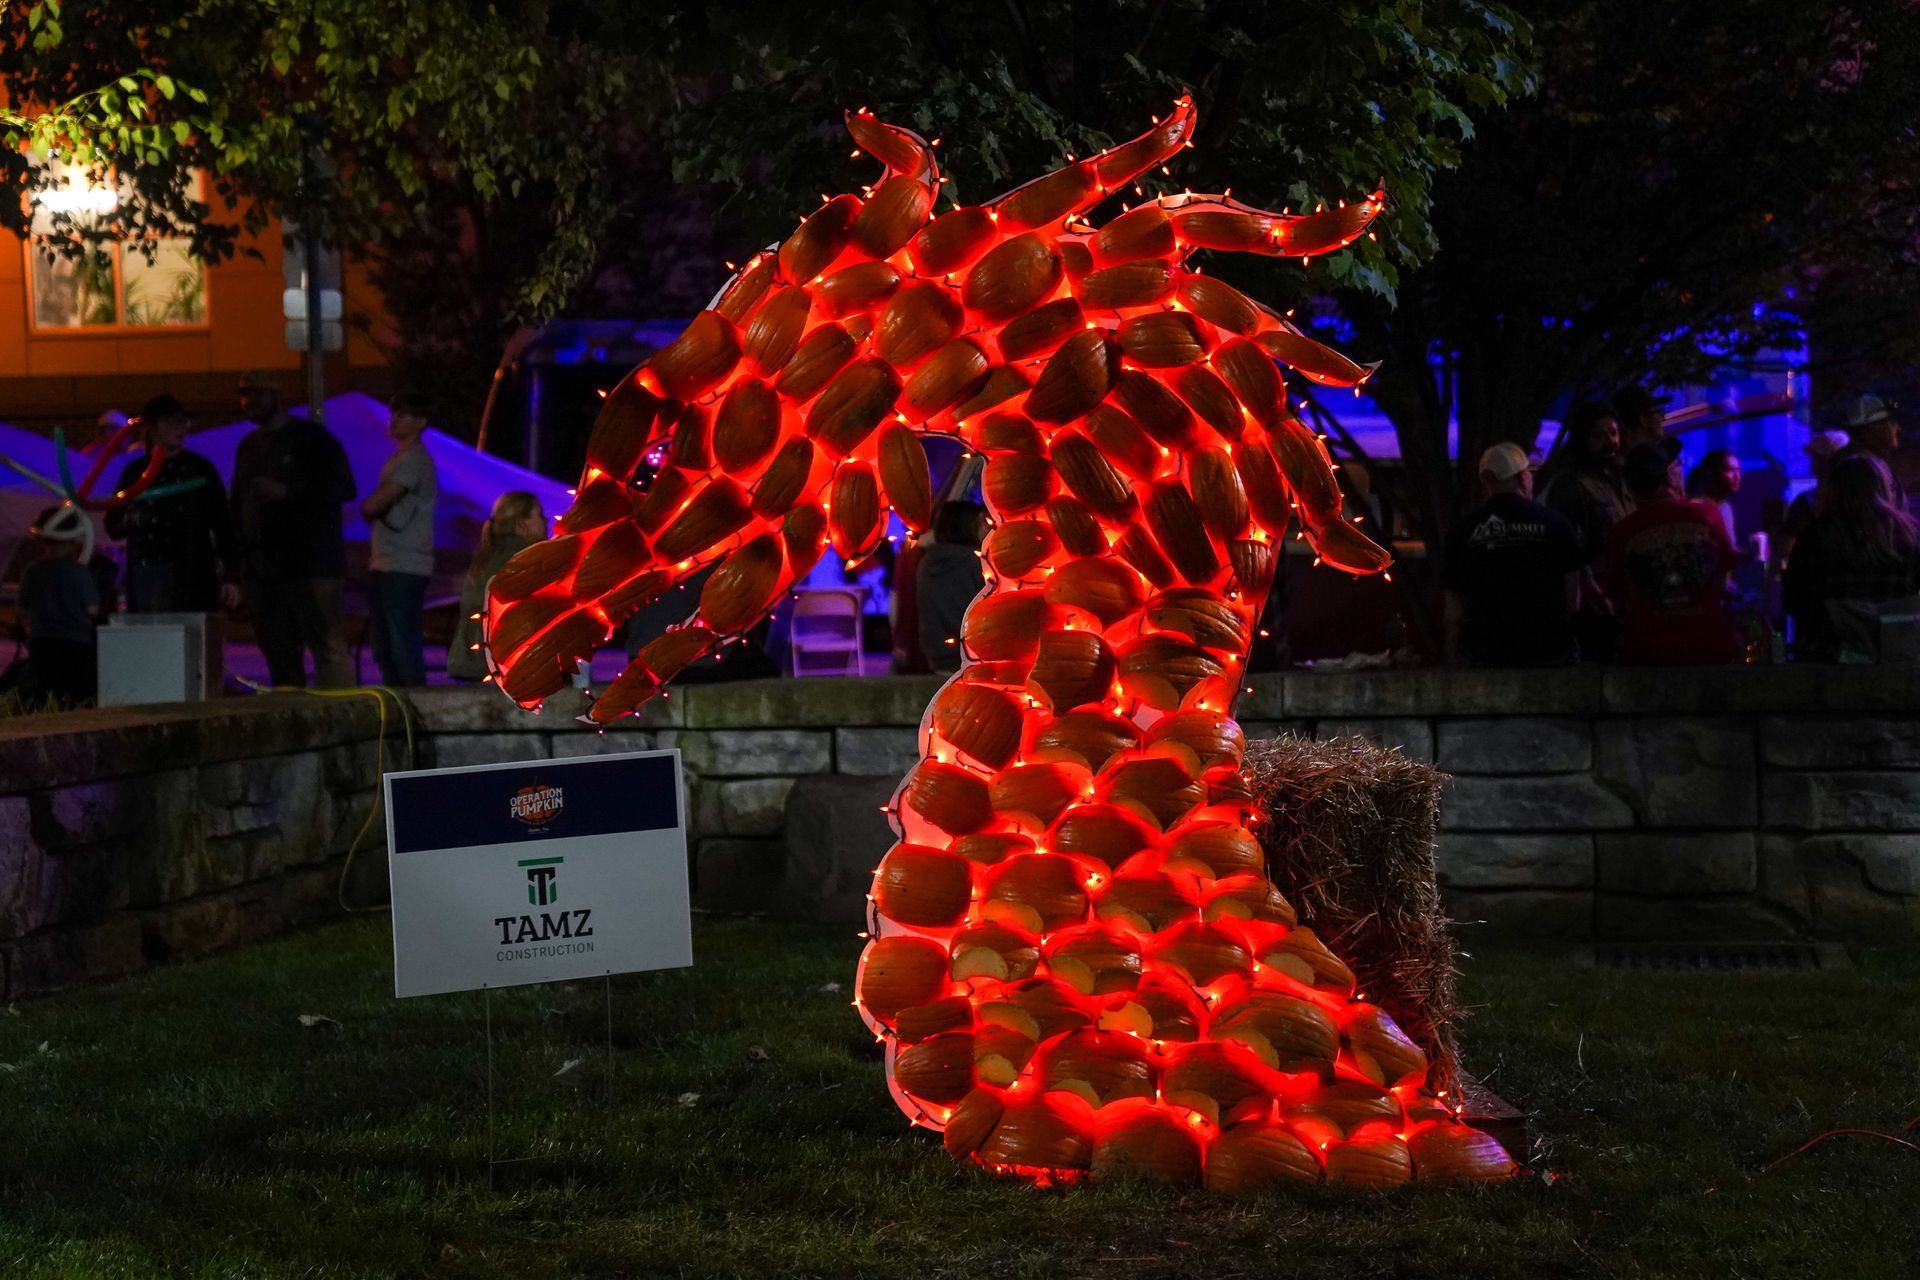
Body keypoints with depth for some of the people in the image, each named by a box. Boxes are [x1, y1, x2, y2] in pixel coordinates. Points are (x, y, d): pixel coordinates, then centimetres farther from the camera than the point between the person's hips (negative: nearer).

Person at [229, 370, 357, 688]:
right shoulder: (248, 446, 20)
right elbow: (238, 506, 24)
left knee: (326, 646, -13)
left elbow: (343, 488, -7)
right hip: (262, 567, 7)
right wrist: (240, 560, 11)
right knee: (279, 654, 7)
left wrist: (287, 492, -16)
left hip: (310, 563, -7)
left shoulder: (310, 436, 0)